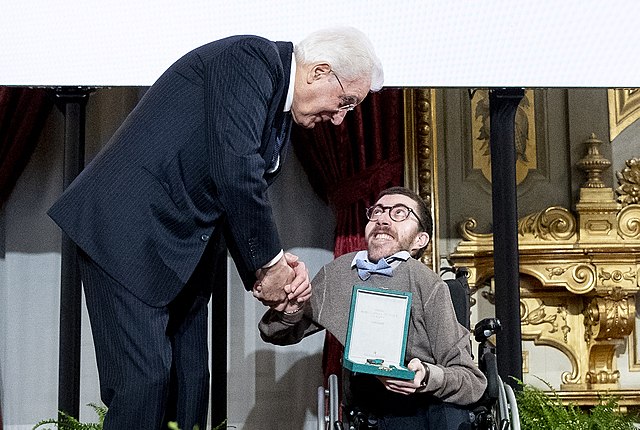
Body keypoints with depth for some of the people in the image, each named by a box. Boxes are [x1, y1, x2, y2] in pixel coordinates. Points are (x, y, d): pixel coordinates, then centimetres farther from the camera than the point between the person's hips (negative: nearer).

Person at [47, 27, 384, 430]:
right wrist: (269, 262, -14)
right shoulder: (252, 57, -14)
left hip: (181, 252, 10)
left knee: (191, 384, 8)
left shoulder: (280, 112, 15)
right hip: (129, 230, -10)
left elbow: (245, 199, 14)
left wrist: (275, 263, -4)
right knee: (145, 381, -12)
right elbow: (234, 173, -25)